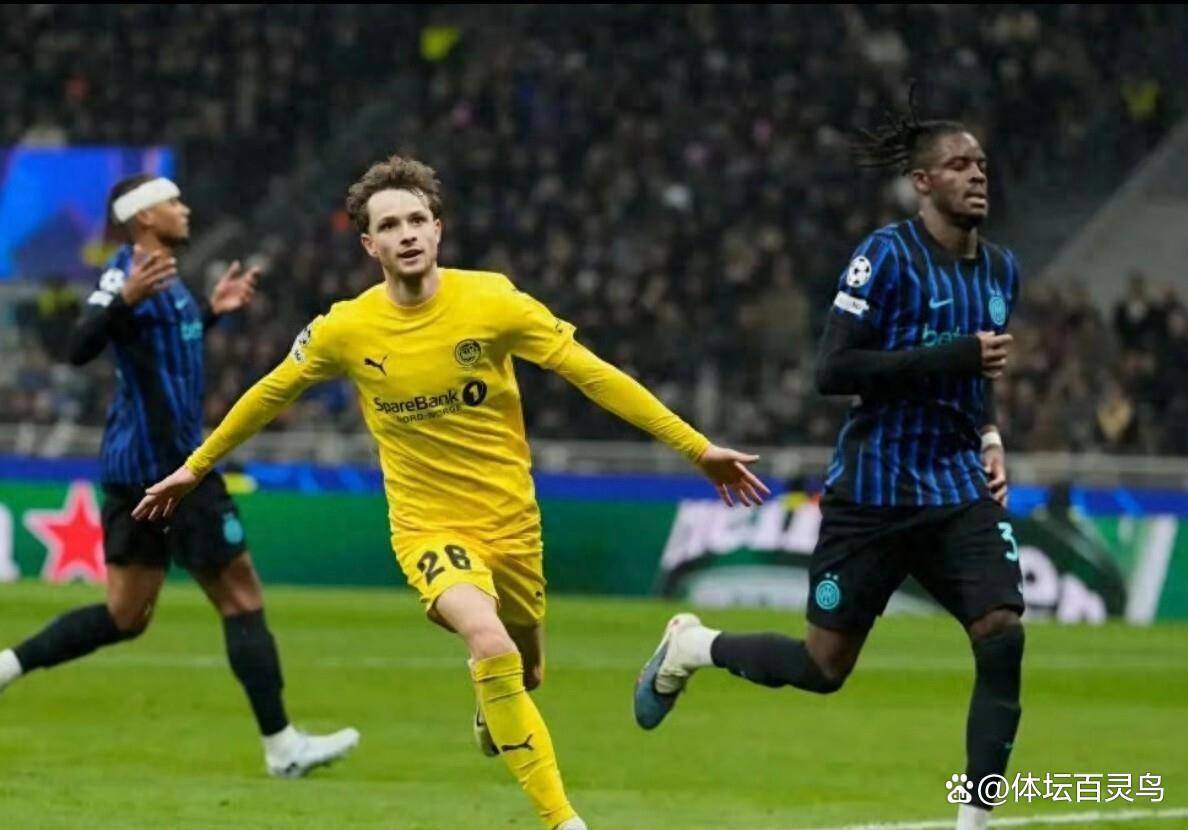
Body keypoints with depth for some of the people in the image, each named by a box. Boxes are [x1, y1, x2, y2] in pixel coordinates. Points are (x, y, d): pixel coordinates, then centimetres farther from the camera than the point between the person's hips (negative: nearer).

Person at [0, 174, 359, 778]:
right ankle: (281, 746, 1)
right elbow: (80, 348, -28)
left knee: (125, 616, 14)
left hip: (138, 468, 10)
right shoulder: (126, 275, -14)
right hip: (166, 463, -10)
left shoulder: (161, 279, 15)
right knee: (242, 598, -3)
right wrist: (126, 299, -42)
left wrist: (211, 310, 27)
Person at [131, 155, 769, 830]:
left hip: (510, 520, 2)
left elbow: (593, 374, -9)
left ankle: (491, 711, 57)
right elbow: (271, 395, 9)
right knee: (491, 642, -29)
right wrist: (195, 467, 16)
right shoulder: (345, 330, -9)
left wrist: (696, 446, -10)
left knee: (525, 673, 16)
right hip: (427, 527, -2)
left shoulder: (492, 301, -12)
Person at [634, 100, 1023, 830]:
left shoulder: (1001, 269, 8)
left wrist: (990, 436, 7)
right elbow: (833, 371, -20)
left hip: (960, 491, 5)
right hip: (874, 491, -5)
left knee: (1003, 638, -17)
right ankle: (692, 646, 34)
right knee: (824, 668, 5)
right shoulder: (887, 256, -13)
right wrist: (955, 356, -24)